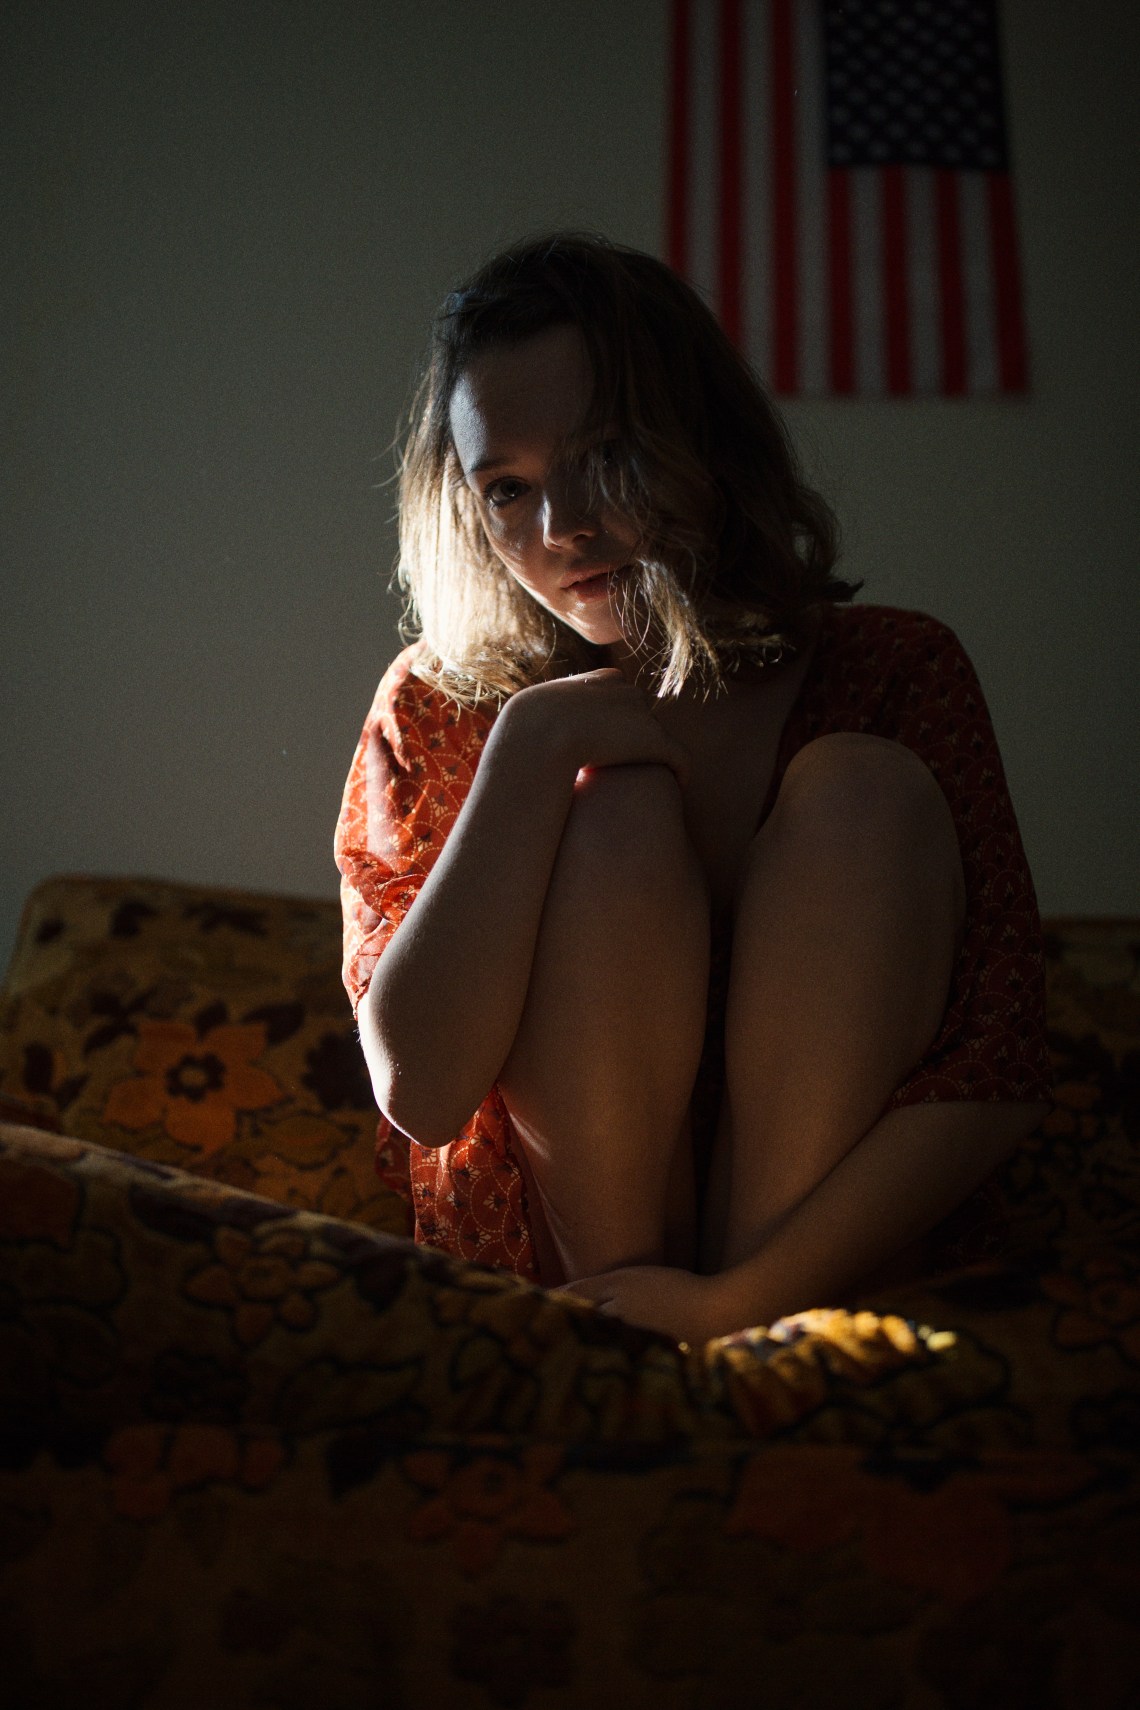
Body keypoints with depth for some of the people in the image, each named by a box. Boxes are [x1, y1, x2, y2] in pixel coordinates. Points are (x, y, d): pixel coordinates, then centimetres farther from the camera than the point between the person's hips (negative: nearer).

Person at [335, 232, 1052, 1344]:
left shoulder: (891, 672, -7)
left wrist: (739, 1299, -27)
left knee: (866, 785, -20)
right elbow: (419, 1091, -18)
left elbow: (993, 1081, -16)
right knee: (616, 816, -23)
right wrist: (532, 747, -22)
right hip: (539, 1243, 0)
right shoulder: (439, 708, -4)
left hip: (822, 1243, 1)